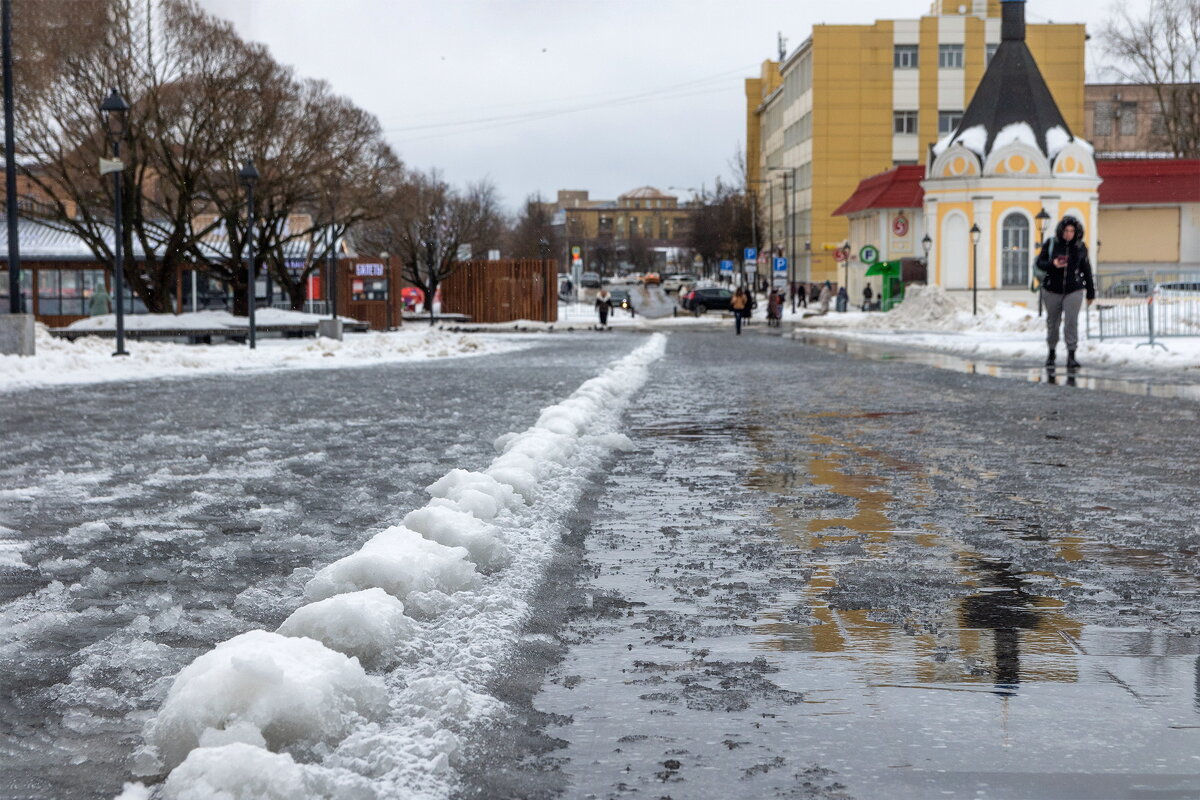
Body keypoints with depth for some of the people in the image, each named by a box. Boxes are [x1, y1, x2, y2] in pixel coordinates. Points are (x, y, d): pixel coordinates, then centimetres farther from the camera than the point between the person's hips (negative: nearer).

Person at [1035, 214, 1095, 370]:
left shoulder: (1080, 247, 3)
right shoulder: (1050, 244, -1)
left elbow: (1086, 271, 9)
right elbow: (1039, 263, 3)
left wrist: (1090, 292, 11)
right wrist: (1053, 264, -18)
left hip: (1073, 291, -1)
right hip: (1052, 291, 1)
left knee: (1071, 323, -11)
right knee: (1052, 322, 10)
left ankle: (1071, 356, -10)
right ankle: (1051, 352, 27)